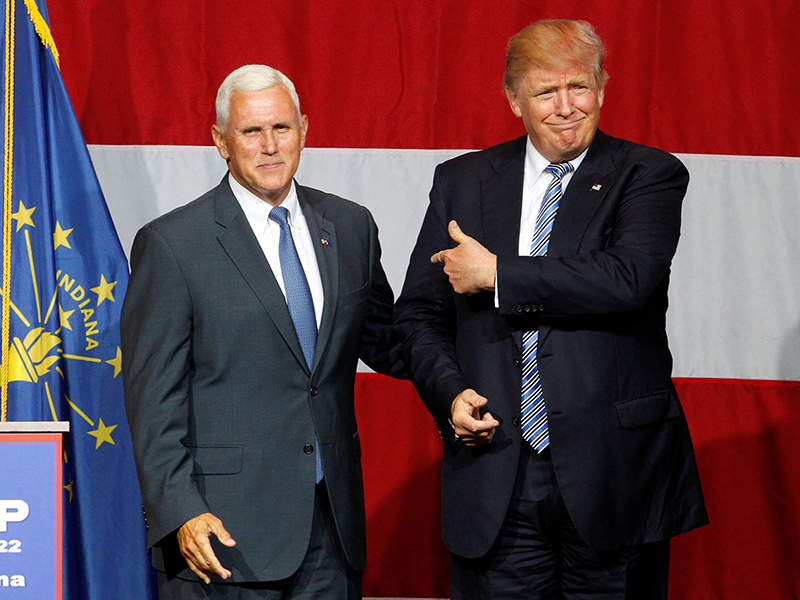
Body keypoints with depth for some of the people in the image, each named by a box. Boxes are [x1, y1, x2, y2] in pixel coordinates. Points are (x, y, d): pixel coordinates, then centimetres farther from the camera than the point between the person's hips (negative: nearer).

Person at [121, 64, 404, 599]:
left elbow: (385, 344, 20)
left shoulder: (350, 227, 10)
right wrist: (180, 513, -15)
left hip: (333, 521, 4)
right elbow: (153, 400, -7)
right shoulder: (170, 245, -5)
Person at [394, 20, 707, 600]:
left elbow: (625, 279, -18)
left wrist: (497, 274, -10)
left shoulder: (650, 176, 0)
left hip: (614, 477, -2)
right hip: (494, 481, 2)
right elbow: (419, 313, 13)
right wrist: (451, 394, -6)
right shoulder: (461, 181, 11)